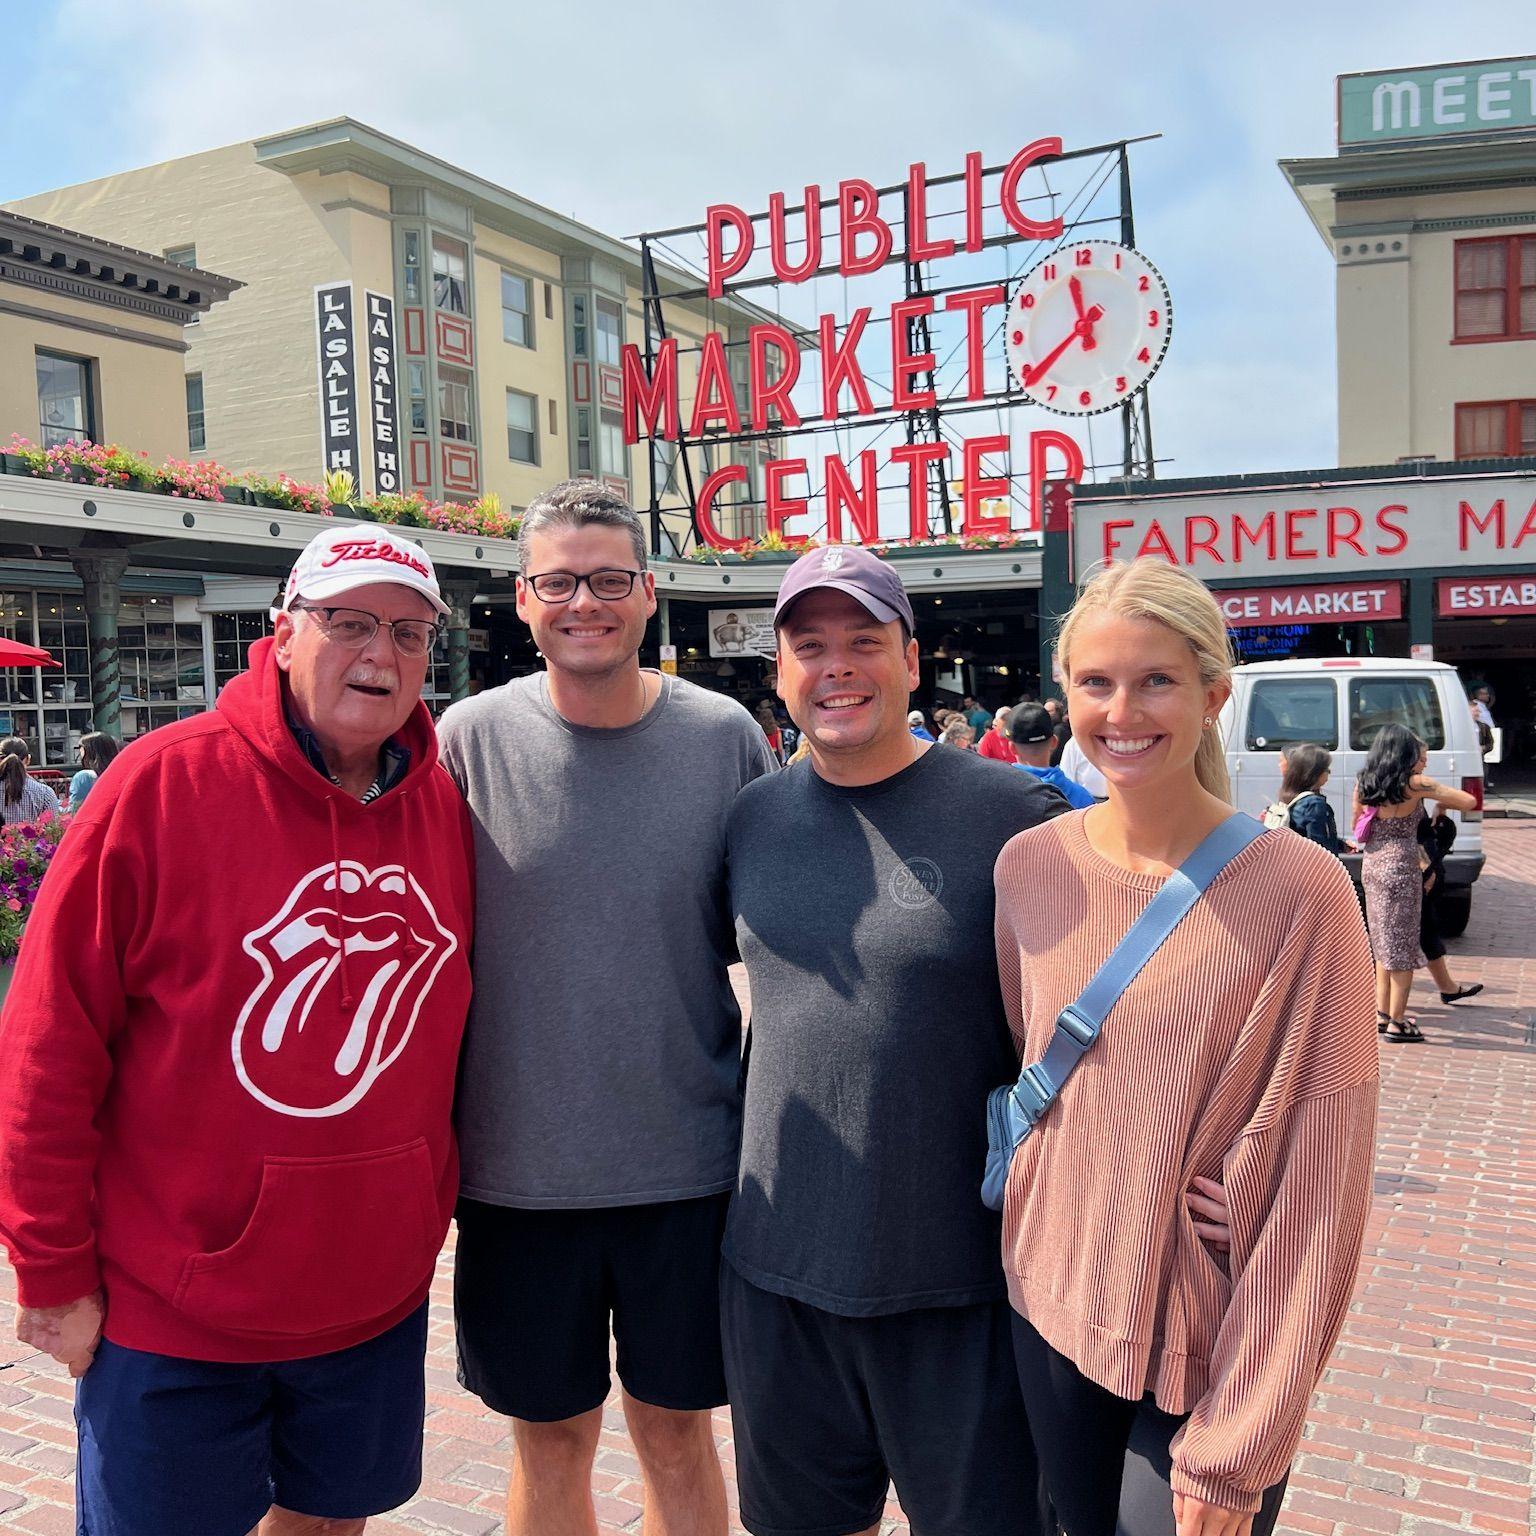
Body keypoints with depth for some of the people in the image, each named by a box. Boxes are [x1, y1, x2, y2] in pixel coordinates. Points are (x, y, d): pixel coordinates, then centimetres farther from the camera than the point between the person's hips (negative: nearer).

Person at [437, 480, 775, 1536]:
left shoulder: (727, 737, -4)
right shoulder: (470, 740, -6)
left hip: (692, 1162, 0)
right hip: (516, 1167, 0)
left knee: (678, 1431, 17)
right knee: (550, 1438, 16)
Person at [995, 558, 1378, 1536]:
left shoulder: (1298, 892, -17)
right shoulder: (1028, 867, -5)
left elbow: (1317, 1185, -15)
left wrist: (1238, 1448, -13)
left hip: (1213, 1354, -4)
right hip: (1053, 1310, 4)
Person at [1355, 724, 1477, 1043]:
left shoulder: (1363, 785, 4)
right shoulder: (1414, 785, -13)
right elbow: (1469, 801, -15)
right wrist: (1441, 804, 5)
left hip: (1371, 867, 6)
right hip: (1400, 870, -6)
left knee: (1383, 944, 18)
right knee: (1403, 945, 3)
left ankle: (1382, 1015, 24)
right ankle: (1396, 1024, 7)